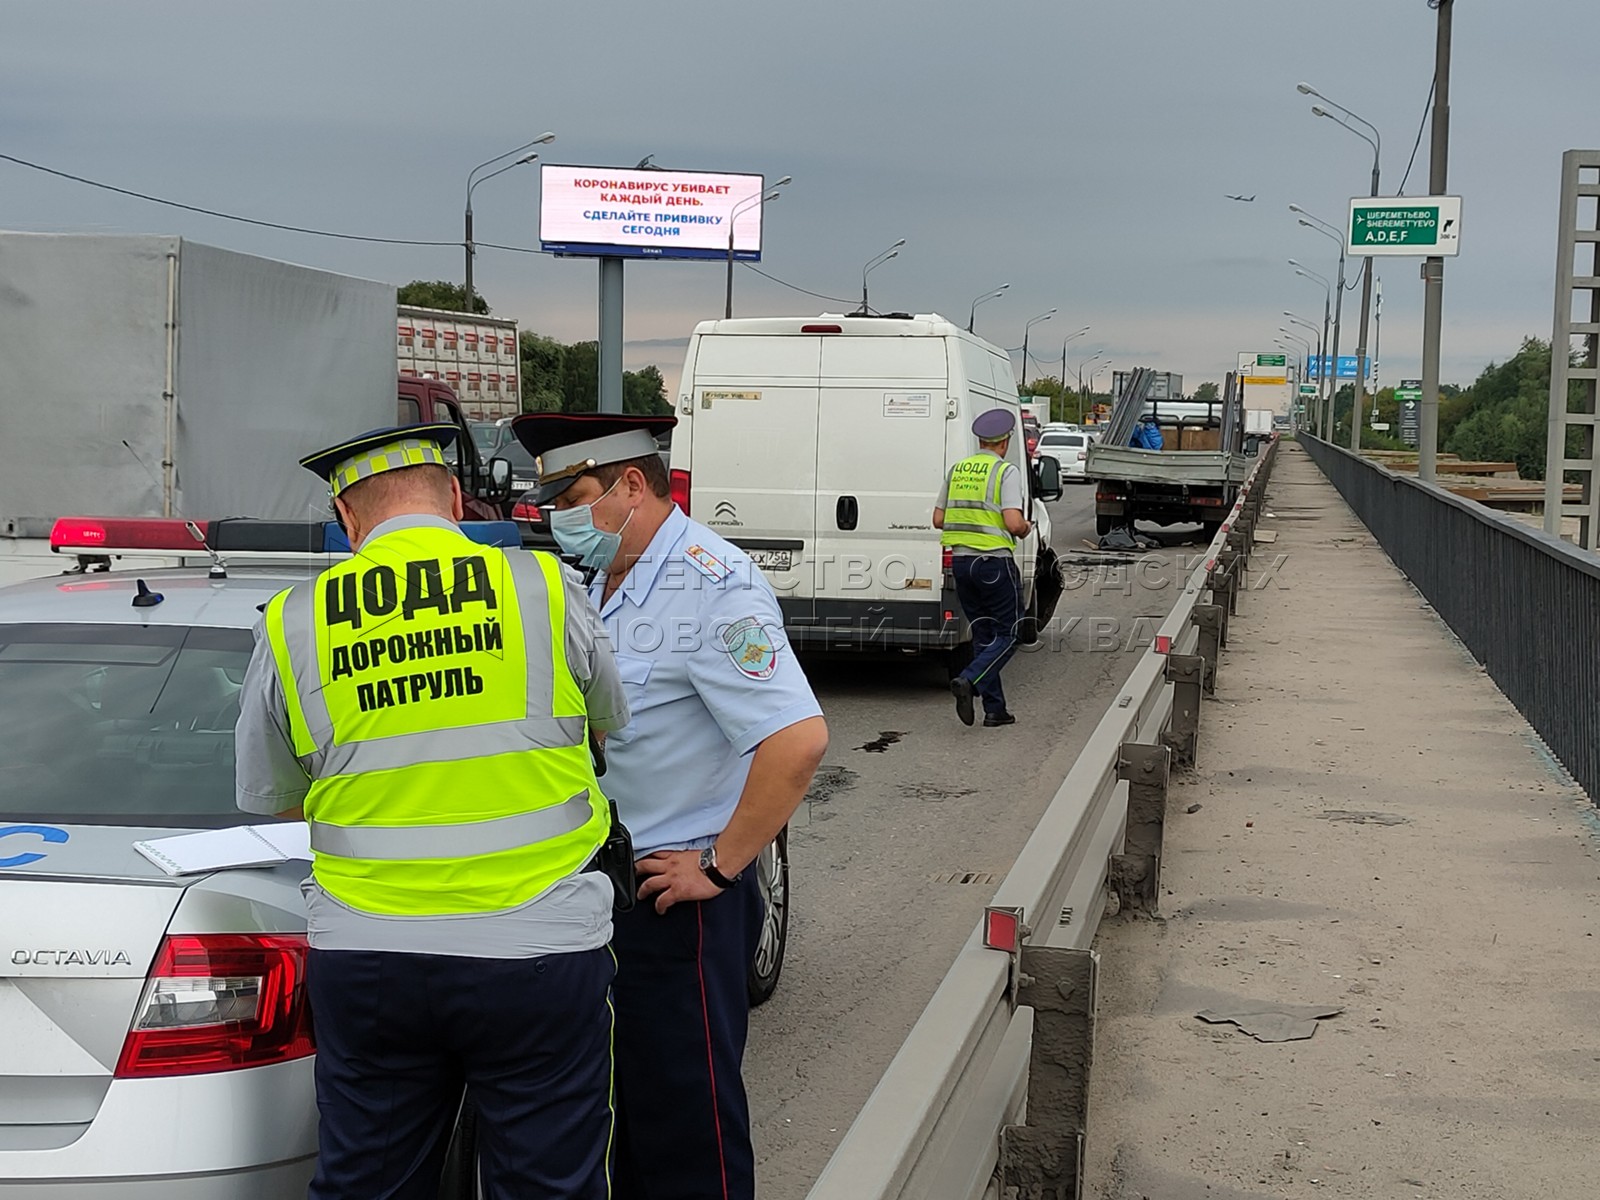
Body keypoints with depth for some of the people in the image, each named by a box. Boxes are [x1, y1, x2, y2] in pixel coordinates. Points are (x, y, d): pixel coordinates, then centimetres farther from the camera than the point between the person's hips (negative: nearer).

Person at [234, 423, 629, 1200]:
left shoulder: (292, 624, 0)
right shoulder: (545, 588, -4)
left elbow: (266, 800, 12)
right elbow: (613, 718, 15)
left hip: (364, 957, 2)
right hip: (538, 954, -1)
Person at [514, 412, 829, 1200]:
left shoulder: (709, 588, -20)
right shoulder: (607, 582, 9)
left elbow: (797, 739, -29)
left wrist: (720, 865, -21)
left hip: (677, 896, -9)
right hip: (609, 884, 9)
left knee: (686, 1119, 1)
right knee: (622, 1103, 19)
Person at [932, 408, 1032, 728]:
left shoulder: (957, 470, 9)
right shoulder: (1007, 471, -9)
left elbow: (938, 519, 10)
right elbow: (1013, 522, -19)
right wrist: (1026, 529, 3)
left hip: (960, 559, 6)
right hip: (994, 561, -6)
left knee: (983, 634, 12)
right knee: (1008, 634, 4)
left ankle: (995, 709, 12)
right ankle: (968, 680, -17)